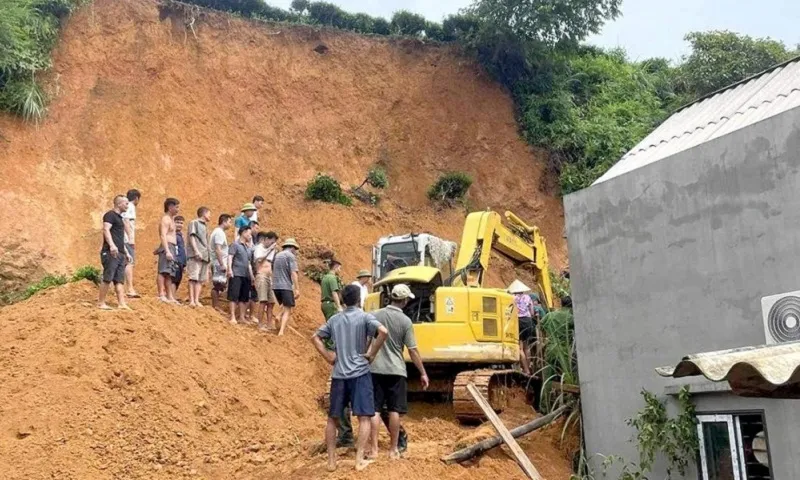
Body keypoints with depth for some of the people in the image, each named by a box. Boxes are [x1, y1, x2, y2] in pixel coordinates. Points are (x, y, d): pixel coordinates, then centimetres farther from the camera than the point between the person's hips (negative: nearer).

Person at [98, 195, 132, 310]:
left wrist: (126, 252, 27)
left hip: (120, 253, 9)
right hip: (111, 253, -9)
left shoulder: (119, 218, 25)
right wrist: (112, 245, -32)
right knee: (108, 278, -9)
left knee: (120, 280, 3)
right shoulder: (110, 215, -3)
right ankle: (101, 303, -3)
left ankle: (121, 304, -1)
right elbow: (106, 229, -19)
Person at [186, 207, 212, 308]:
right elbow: (192, 237, -6)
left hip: (205, 256, 7)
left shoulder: (205, 226, 24)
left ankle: (196, 300, 1)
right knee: (193, 278, -9)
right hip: (196, 255, -7)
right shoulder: (194, 223, 4)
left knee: (201, 279, 2)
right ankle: (191, 300, -11)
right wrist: (196, 251, -17)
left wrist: (209, 256, 12)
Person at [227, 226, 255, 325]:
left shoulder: (247, 248, 21)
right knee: (234, 297, -7)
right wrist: (230, 269, -22)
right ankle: (233, 317, -8)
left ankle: (242, 317, 11)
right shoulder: (235, 244, 1)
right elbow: (230, 257, -10)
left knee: (244, 298, 7)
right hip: (236, 275, -7)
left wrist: (251, 275, 20)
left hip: (246, 276, 7)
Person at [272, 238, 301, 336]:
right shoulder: (291, 256, -5)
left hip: (275, 286, 7)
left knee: (286, 308, 22)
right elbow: (293, 273, -13)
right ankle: (281, 331, -16)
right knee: (288, 310, -6)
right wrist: (297, 289, -15)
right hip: (286, 286, -7)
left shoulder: (277, 255, 17)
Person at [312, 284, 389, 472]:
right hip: (360, 373, -4)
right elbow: (383, 331, -21)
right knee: (364, 417, 1)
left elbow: (315, 338, 14)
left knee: (333, 418, 13)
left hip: (338, 374, 4)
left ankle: (331, 461, 15)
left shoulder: (334, 319, 10)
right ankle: (359, 460, -5)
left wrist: (328, 356, 11)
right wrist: (371, 353, -10)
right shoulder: (364, 317, -4)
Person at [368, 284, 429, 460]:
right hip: (396, 371, -2)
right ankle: (393, 450, 11)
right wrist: (423, 373, 2)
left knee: (374, 409, 6)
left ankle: (374, 449, 5)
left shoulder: (375, 315, 0)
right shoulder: (405, 321, -8)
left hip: (375, 369, 2)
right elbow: (413, 351, -6)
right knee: (394, 410, 6)